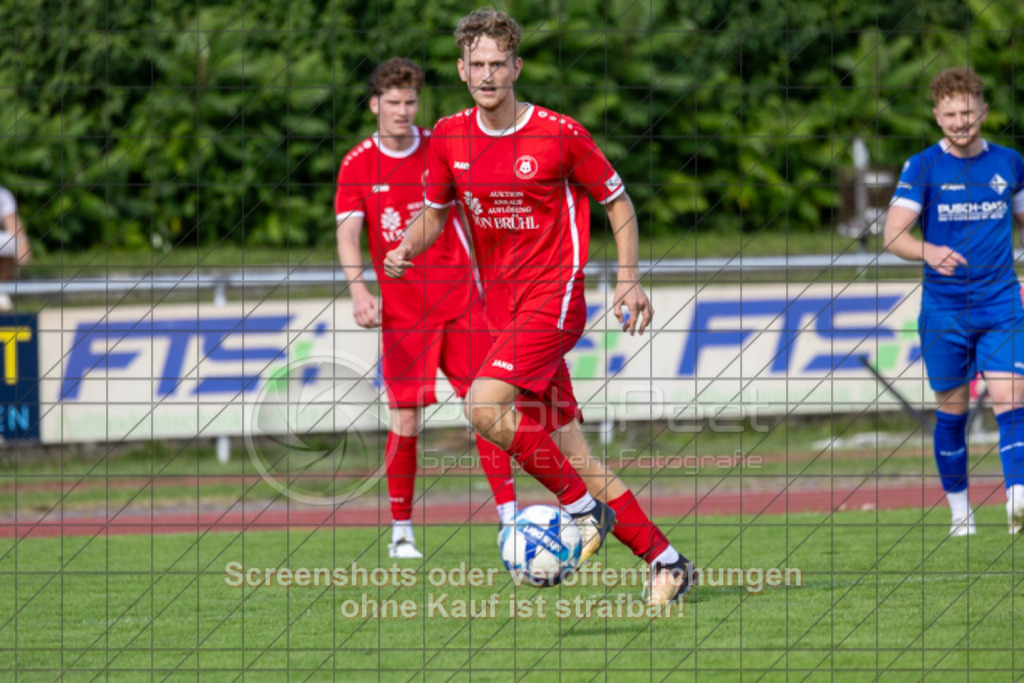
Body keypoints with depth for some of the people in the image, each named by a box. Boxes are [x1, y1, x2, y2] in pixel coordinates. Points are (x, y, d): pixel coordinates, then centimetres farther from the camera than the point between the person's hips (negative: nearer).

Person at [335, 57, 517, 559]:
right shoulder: (358, 165, -1)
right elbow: (348, 235, -8)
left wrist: (483, 279, 10)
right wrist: (358, 291, -25)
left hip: (459, 301, 2)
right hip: (401, 308, -1)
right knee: (405, 419, -5)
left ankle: (509, 518, -6)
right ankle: (401, 530, 9)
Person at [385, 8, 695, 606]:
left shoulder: (559, 135, -9)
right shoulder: (451, 138, 4)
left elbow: (617, 201, 3)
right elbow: (436, 212, 19)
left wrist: (630, 280, -5)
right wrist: (406, 249, -2)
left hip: (553, 296, -6)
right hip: (503, 305, 6)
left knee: (485, 406, -27)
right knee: (571, 453, 4)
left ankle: (583, 506, -10)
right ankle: (666, 562, 12)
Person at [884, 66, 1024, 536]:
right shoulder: (923, 167, -4)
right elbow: (893, 235, -14)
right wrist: (927, 252, -35)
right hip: (943, 310, -1)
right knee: (952, 409, 5)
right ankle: (960, 511, 19)